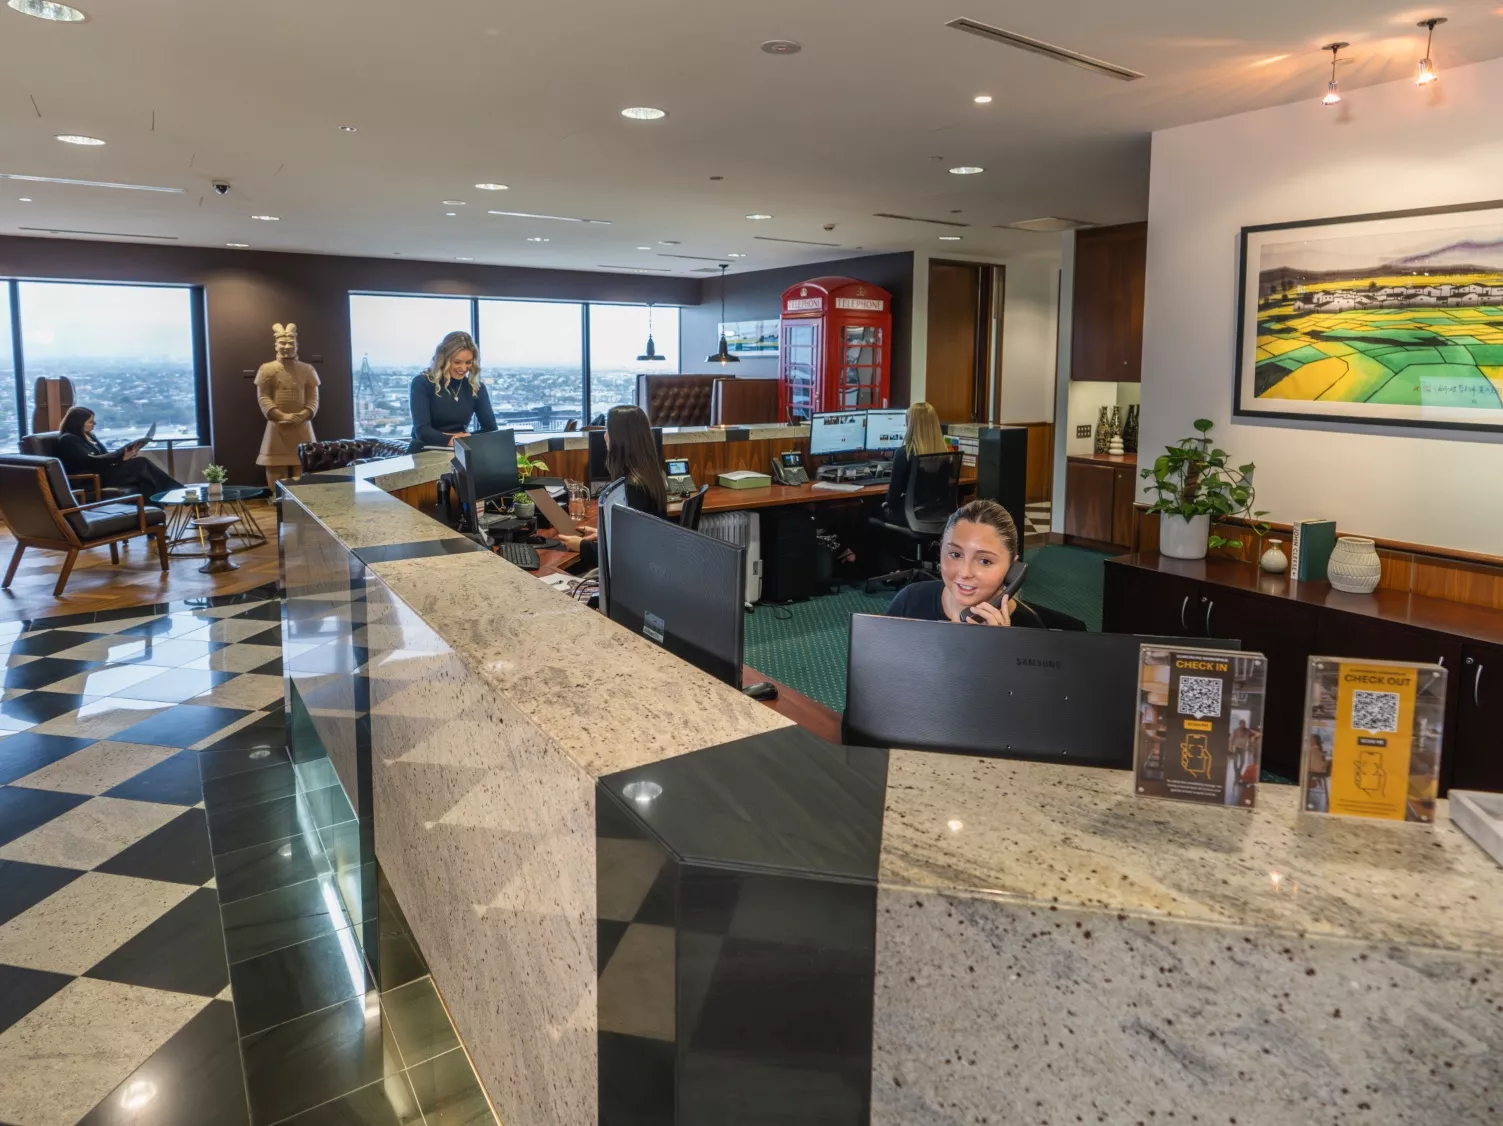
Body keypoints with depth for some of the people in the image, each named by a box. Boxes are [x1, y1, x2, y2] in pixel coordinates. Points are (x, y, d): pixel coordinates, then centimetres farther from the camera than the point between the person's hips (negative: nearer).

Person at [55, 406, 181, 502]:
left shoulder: (88, 435, 20)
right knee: (141, 464, -24)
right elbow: (90, 461, -20)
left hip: (103, 472, 8)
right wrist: (121, 457, -25)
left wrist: (125, 453, -6)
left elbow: (105, 454, 16)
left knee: (142, 461, -18)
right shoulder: (68, 440, -8)